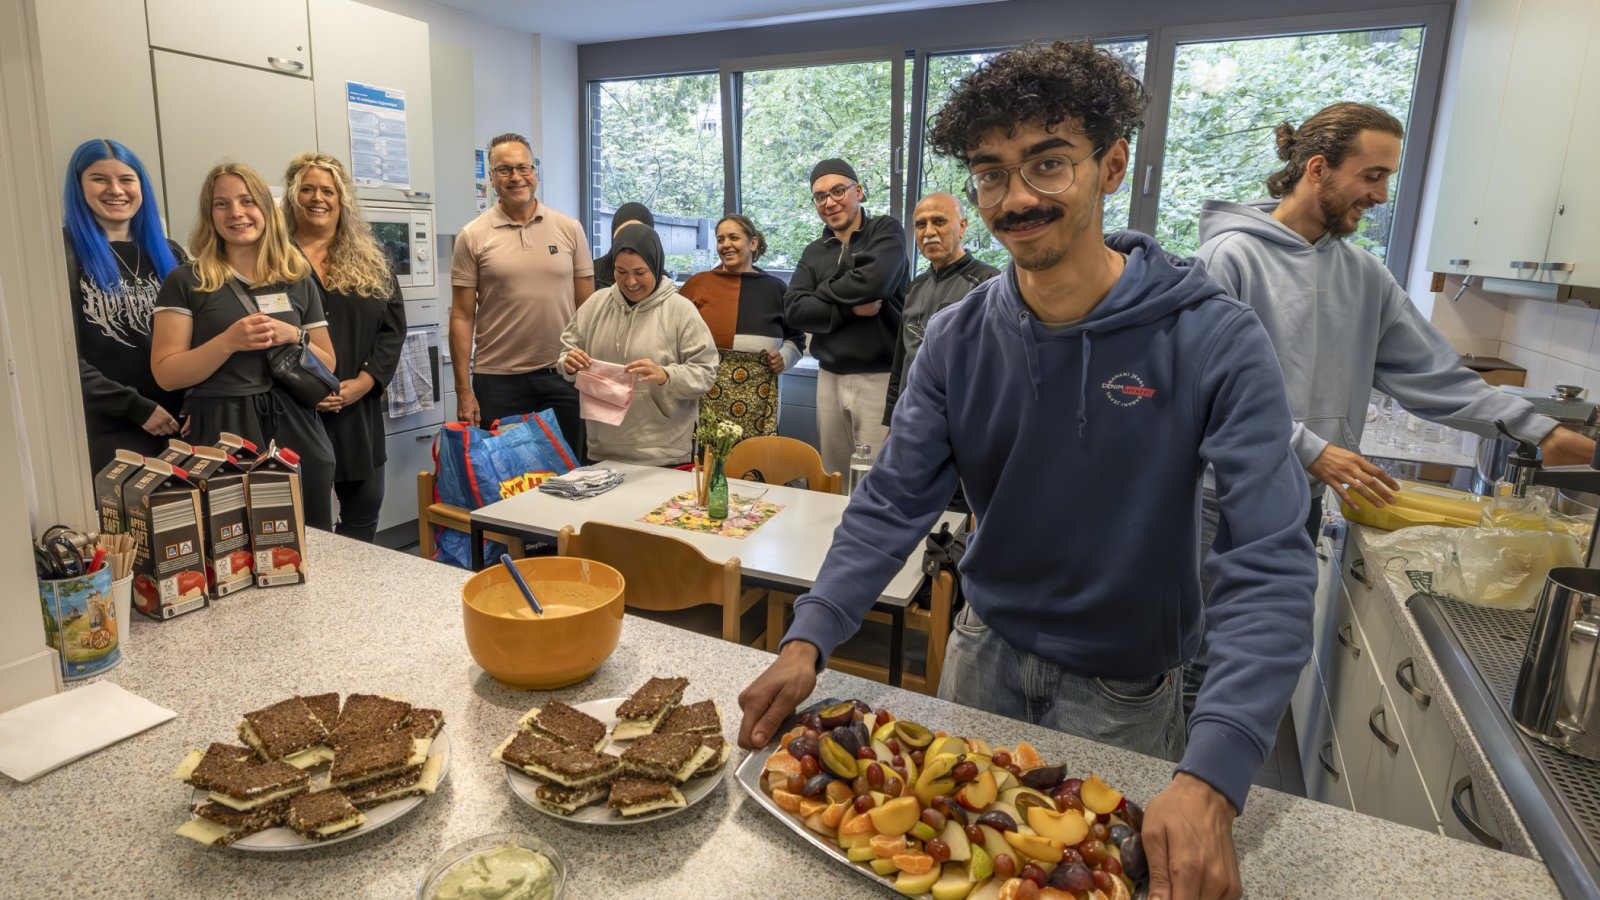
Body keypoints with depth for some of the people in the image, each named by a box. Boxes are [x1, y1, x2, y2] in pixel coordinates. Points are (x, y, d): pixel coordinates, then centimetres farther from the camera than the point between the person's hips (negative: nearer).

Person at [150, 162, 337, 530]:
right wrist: (228, 342, -17)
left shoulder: (299, 281, 10)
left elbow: (328, 367, 11)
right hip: (222, 434, -2)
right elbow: (166, 374, -4)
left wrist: (295, 337, -7)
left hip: (294, 431, 3)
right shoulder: (185, 282, 2)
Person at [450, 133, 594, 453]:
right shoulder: (473, 237, 1)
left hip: (563, 376, 1)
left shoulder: (569, 229, 5)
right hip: (497, 379, -1)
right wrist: (463, 390, -4)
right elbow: (462, 317, 1)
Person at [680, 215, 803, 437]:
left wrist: (785, 356, 6)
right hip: (706, 388, -1)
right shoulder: (698, 283, 8)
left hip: (757, 392, 1)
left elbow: (796, 335, 24)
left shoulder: (774, 288, 13)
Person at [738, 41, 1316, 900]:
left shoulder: (1215, 342, -22)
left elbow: (1269, 566, -27)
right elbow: (891, 506, -13)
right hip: (984, 651, 3)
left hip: (1122, 689, -3)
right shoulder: (957, 339, -11)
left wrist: (1210, 779, -38)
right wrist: (808, 639, -27)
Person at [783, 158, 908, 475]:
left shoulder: (886, 231, 1)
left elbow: (872, 282, -18)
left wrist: (822, 293, -1)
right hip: (830, 377, 5)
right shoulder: (814, 252, 15)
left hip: (881, 377, -5)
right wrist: (848, 309, -12)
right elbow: (794, 309, 1)